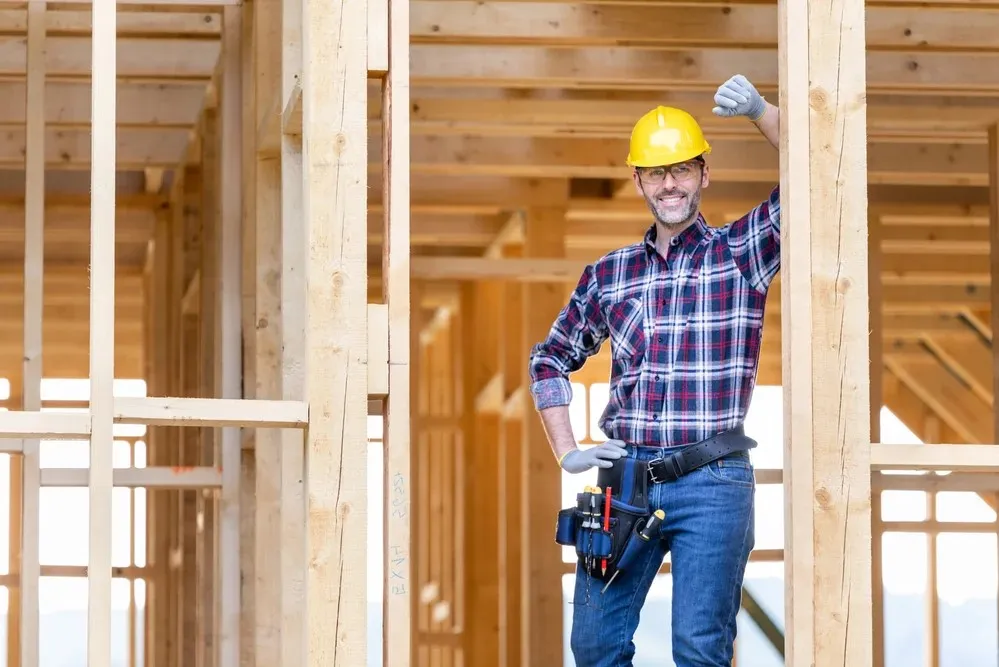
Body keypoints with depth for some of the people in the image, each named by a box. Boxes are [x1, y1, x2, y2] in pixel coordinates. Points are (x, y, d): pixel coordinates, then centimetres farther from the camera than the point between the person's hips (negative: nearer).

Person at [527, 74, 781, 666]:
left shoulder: (743, 253, 4)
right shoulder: (608, 275, 13)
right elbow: (552, 360, 23)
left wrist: (760, 112, -17)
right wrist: (567, 453, 12)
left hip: (712, 485, -4)